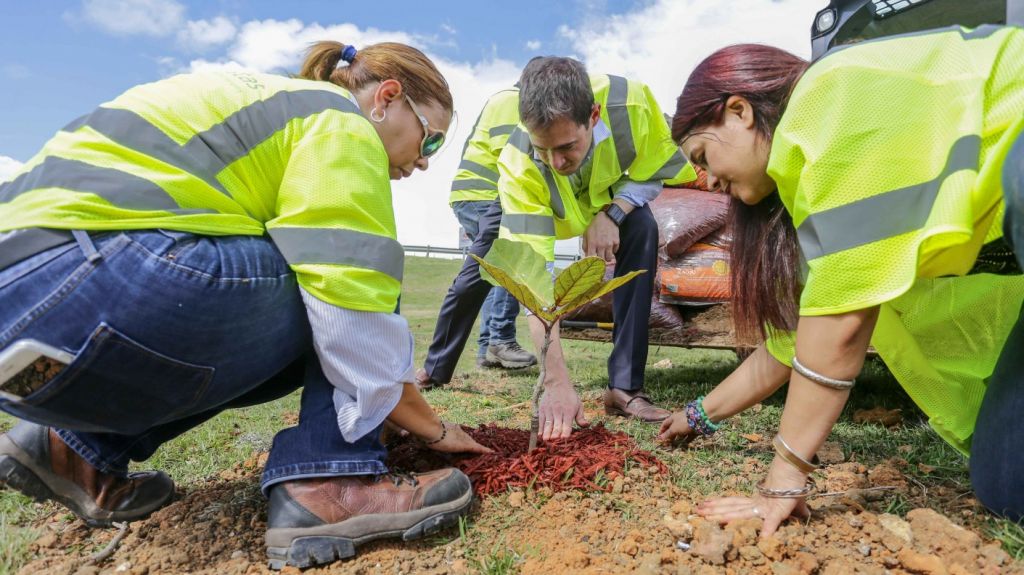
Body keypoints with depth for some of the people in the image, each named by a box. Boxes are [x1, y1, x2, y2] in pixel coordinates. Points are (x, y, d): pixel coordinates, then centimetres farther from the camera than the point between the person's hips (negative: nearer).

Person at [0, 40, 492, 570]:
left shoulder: (283, 109, 25)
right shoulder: (337, 121, -3)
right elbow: (359, 326, -12)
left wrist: (385, 407, 25)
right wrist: (434, 429, 4)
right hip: (80, 287, -10)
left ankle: (81, 447, 19)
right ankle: (325, 486, -10)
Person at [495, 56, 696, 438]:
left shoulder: (631, 103, -39)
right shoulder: (518, 167, -42)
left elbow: (652, 172, -17)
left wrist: (612, 215, -38)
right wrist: (557, 382, -50)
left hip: (618, 196, 0)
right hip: (555, 210, 1)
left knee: (643, 230, -29)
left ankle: (625, 386, -24)